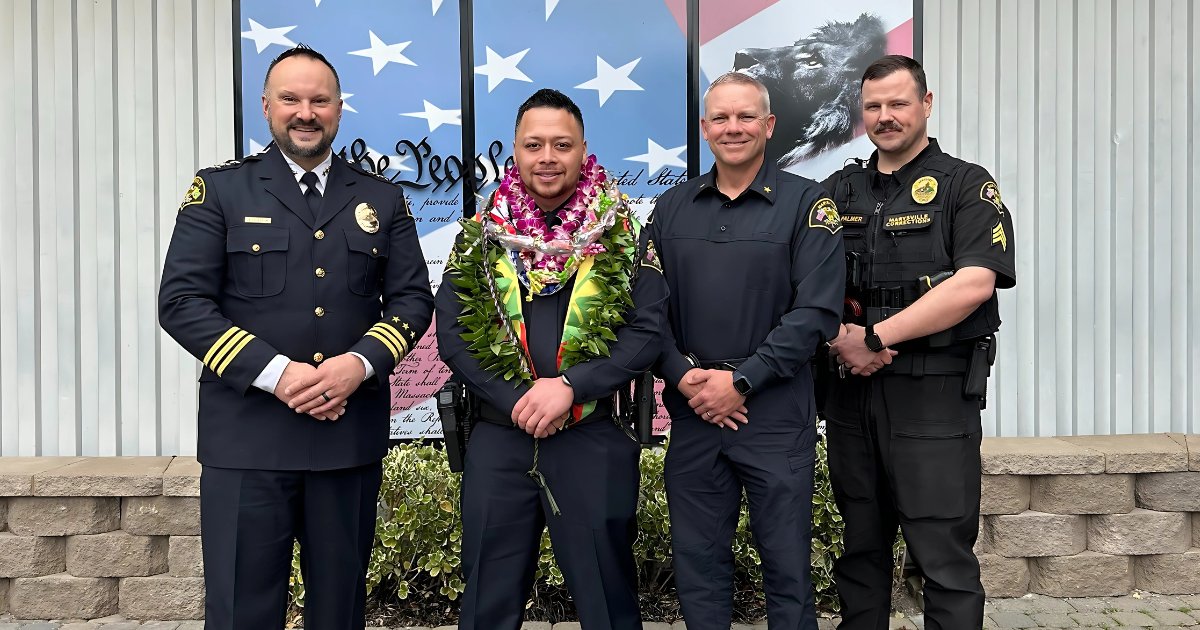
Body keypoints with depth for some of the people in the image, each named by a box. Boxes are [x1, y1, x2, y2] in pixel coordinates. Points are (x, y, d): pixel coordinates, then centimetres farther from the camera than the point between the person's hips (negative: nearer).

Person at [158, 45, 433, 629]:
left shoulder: (383, 199, 10)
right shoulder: (219, 190, 3)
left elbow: (412, 297, 7)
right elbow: (182, 301, -5)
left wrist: (361, 362, -12)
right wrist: (275, 373, -16)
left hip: (352, 431, 2)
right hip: (247, 433, -2)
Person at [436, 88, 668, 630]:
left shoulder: (623, 236, 1)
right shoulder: (479, 236, 6)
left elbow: (648, 331, -6)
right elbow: (451, 333, 1)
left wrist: (569, 386, -18)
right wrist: (514, 401, -12)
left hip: (594, 442, -1)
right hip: (497, 440, 2)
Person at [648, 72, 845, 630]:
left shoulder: (806, 204, -2)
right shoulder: (672, 207, 9)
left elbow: (815, 311, -10)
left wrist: (741, 380, -15)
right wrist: (683, 376, -8)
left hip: (775, 416, -3)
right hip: (691, 414, 4)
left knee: (786, 564, 7)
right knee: (697, 563, 13)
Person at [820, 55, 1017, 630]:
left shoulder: (967, 187, -1)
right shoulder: (838, 191, 12)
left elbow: (974, 284, -15)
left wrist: (874, 336, -16)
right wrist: (839, 339, -13)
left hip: (934, 393, -4)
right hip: (850, 390, 5)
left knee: (944, 556, 0)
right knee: (860, 545, 16)